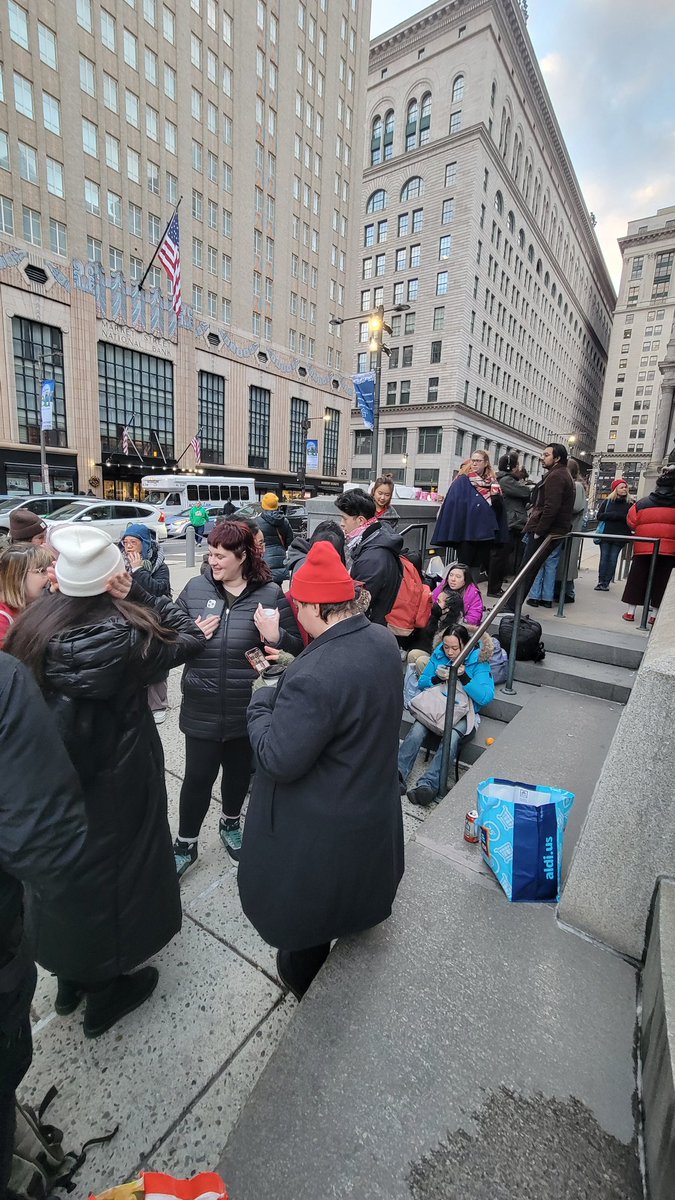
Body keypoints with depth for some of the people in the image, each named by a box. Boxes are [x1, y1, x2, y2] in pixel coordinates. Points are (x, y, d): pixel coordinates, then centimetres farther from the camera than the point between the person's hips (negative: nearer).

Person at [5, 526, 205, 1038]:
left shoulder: (36, 622, -8)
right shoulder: (123, 637, -28)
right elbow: (190, 638, -17)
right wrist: (137, 592, -16)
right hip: (112, 787, -6)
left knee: (65, 869, 26)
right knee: (109, 874, 17)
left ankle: (70, 978, 52)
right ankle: (104, 994, 41)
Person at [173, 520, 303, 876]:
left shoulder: (270, 594, -8)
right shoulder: (194, 588, -2)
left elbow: (297, 646, -6)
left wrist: (275, 636, -27)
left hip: (248, 707, 0)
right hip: (202, 707, 0)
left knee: (239, 770, 21)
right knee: (198, 776, 10)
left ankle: (230, 824, 49)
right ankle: (185, 845, 35)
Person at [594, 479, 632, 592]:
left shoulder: (629, 504, 5)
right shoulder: (607, 501, 8)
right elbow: (599, 516, 1)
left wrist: (610, 515, -15)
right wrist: (615, 515, -12)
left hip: (620, 537, 0)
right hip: (606, 535, 1)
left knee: (613, 559, -1)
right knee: (604, 558, 0)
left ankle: (606, 583, 1)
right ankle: (601, 581, 4)